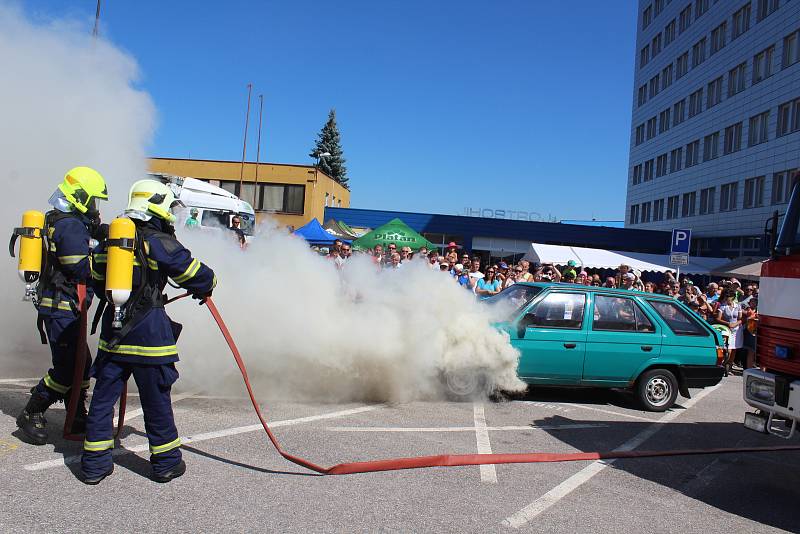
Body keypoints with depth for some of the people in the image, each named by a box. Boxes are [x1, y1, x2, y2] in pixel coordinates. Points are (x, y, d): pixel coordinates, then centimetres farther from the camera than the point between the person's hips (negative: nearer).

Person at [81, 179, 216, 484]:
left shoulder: (107, 244, 10)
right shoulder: (159, 243, -11)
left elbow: (98, 283, 21)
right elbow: (200, 276, -8)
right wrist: (204, 289, 13)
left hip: (113, 332, 6)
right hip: (148, 333, -6)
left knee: (103, 397, 13)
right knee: (156, 401, 6)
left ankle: (94, 464, 19)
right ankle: (166, 462, 19)